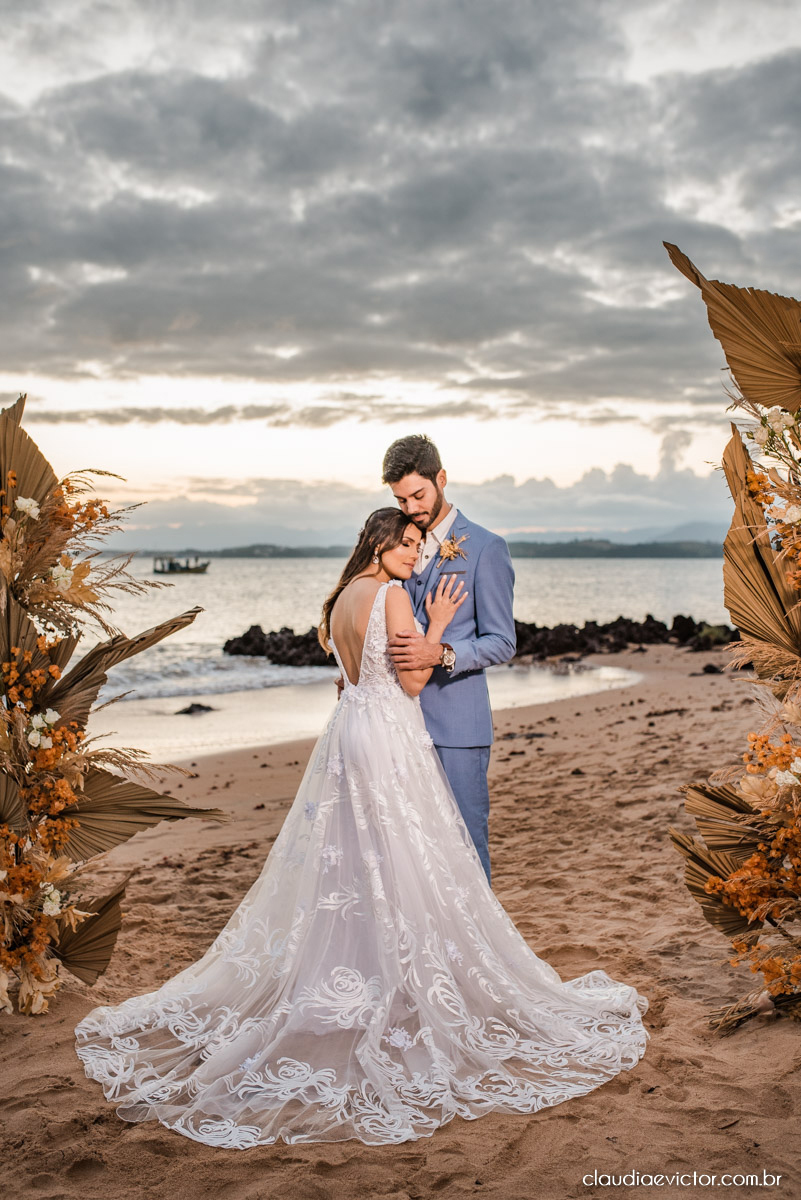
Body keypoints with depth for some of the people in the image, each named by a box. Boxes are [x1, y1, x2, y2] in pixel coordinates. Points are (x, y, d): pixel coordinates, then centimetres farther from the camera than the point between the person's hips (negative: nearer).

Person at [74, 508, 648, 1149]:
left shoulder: (342, 597, 11)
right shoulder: (394, 595, -13)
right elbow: (412, 680, -14)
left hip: (348, 727, 9)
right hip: (390, 737, -8)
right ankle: (408, 988, 8)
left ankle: (342, 975, 25)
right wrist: (438, 625, -5)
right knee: (401, 864, 0)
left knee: (341, 860, 15)